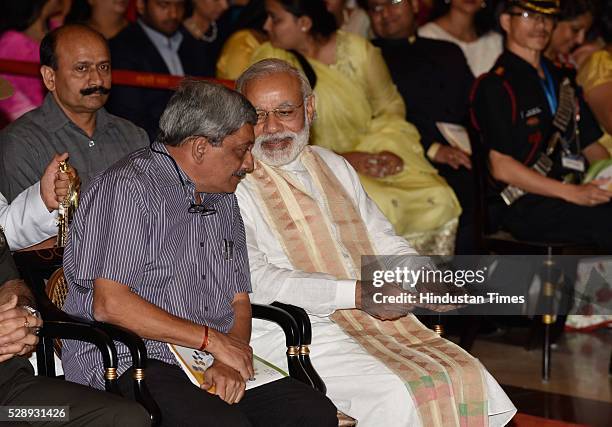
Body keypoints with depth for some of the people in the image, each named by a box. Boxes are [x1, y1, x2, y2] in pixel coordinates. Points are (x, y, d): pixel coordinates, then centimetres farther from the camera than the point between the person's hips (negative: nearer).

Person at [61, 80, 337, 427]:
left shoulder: (223, 200, 19)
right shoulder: (129, 188, -7)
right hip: (130, 363, -7)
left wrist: (229, 362, -7)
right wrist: (213, 340, -12)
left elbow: (239, 300, 16)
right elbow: (108, 304, -16)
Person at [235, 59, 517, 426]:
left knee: (467, 377, -14)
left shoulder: (335, 166, 20)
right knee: (395, 392, -28)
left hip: (378, 314, 6)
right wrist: (356, 293, -19)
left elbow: (384, 241, 24)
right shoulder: (233, 184, -2)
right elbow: (253, 280, -14)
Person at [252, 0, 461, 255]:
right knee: (379, 207, -30)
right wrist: (338, 160, -19)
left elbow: (390, 109, 8)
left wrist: (390, 149, -12)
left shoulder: (358, 50, -5)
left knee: (438, 200, -18)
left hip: (370, 154, 3)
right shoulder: (268, 61, -9)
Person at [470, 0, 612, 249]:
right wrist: (573, 194, -17)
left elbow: (590, 145, 25)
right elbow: (501, 168, -11)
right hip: (522, 207, -7)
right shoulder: (496, 86, -3)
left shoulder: (560, 80, 24)